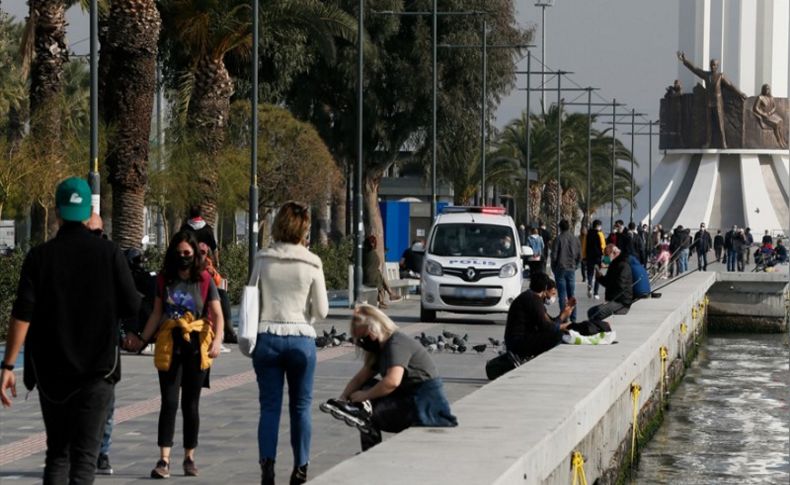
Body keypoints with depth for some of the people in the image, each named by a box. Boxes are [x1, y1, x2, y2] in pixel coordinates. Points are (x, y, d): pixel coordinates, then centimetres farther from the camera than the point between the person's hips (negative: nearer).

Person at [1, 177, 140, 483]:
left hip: (51, 369, 1)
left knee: (57, 451, 14)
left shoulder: (40, 256, -4)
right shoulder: (109, 253, -4)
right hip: (98, 367, -1)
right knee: (85, 453, 0)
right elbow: (132, 307, -3)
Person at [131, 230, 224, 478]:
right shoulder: (164, 279, 5)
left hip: (196, 346, -1)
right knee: (169, 402, -6)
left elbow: (217, 316, -3)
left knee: (190, 404, 7)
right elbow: (156, 314, 11)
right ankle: (164, 460, -10)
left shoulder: (204, 280, 0)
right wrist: (142, 340, 3)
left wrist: (217, 341, -19)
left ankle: (189, 458, 17)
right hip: (169, 346, 1)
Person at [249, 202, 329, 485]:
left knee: (269, 407, 4)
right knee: (301, 408, 9)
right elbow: (322, 310, -2)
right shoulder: (311, 263, -6)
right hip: (301, 338, -1)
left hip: (267, 337, 1)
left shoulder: (262, 260, -3)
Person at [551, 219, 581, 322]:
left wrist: (554, 269, 5)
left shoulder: (558, 239, -9)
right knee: (572, 294, 10)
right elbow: (579, 256, 6)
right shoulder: (575, 239, 3)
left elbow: (554, 256, -8)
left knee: (562, 295, -2)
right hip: (571, 269, 4)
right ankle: (573, 318, 10)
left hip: (560, 269, -4)